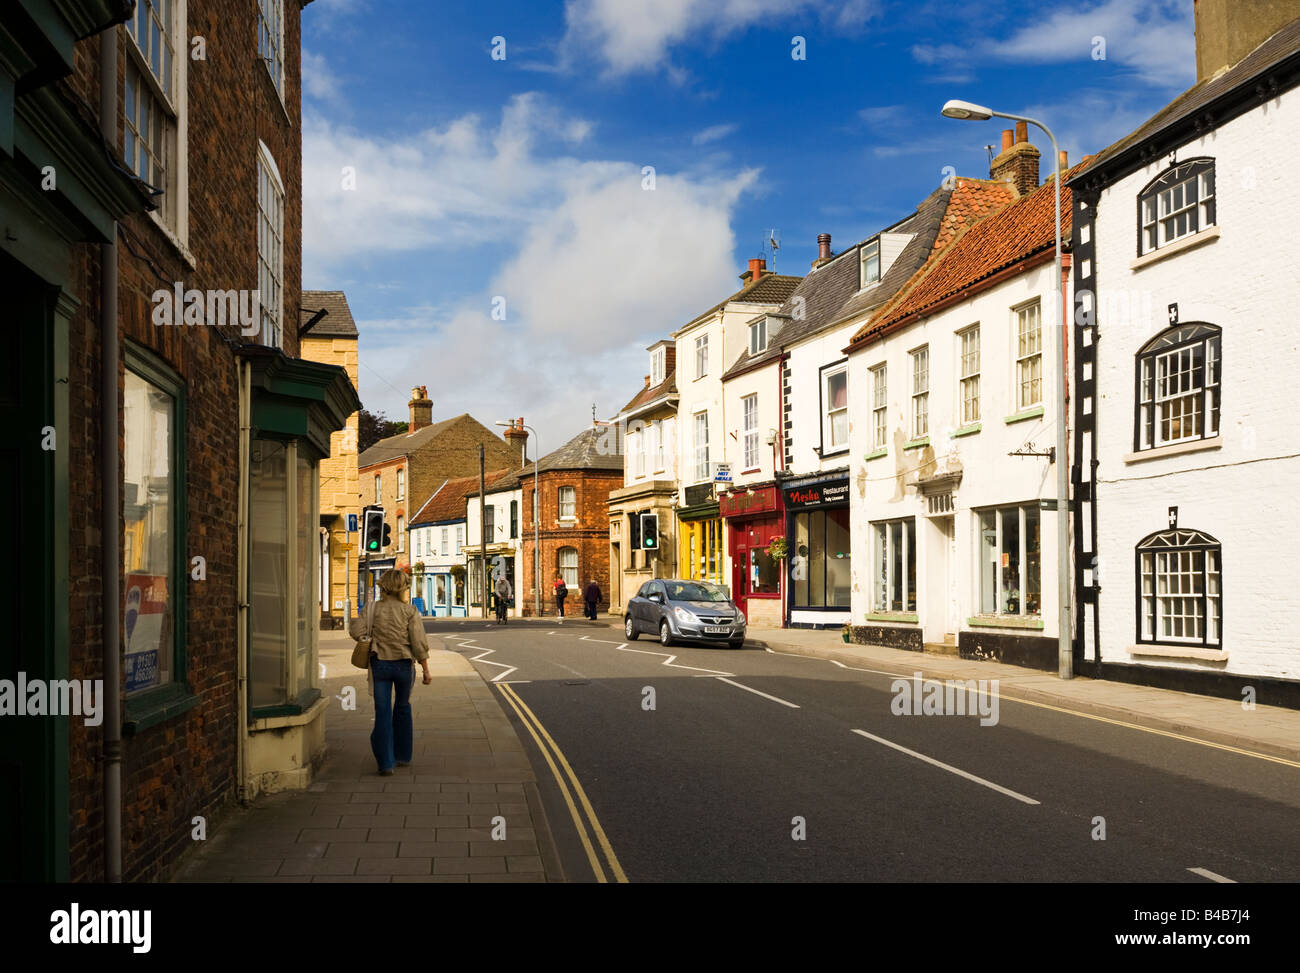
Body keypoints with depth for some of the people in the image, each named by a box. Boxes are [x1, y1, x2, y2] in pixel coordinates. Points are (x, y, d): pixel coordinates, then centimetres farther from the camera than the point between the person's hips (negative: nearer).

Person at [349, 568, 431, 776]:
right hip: (404, 665, 0)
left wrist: (369, 641, 8)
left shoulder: (374, 609, -4)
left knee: (383, 712, 2)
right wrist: (426, 671, -3)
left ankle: (386, 763, -5)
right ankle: (403, 756, 29)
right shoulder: (410, 612, -7)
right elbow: (419, 644, -11)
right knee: (403, 708, 21)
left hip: (379, 664, 0)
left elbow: (356, 630, -14)